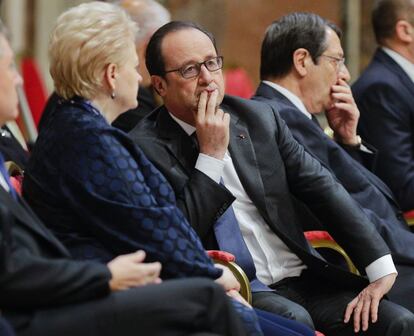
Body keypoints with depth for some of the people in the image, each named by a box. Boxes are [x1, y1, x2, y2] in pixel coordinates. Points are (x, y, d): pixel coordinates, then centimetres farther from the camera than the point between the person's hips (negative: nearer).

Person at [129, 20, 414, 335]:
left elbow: (323, 188, 7)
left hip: (302, 278, 5)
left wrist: (381, 268, -3)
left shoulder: (260, 117, 11)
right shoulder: (146, 146, -4)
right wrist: (212, 153, -13)